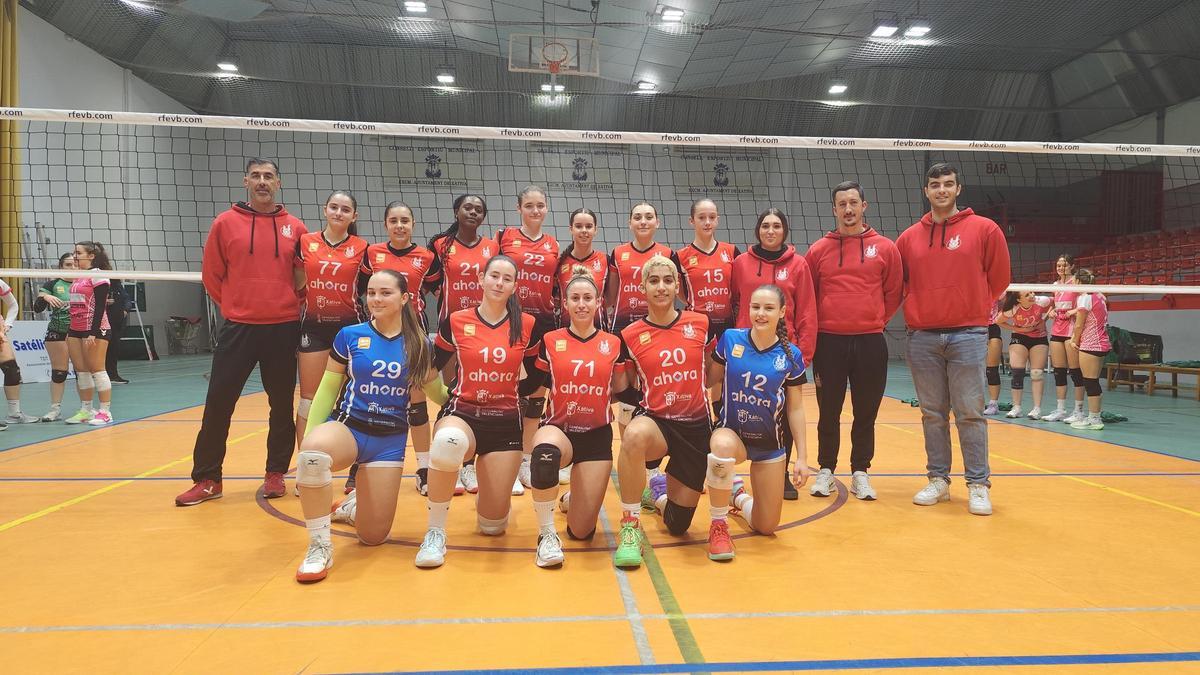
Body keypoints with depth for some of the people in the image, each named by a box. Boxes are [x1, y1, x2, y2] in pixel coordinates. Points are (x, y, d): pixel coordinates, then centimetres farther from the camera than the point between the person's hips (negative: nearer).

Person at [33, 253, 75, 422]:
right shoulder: (52, 284, 1)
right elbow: (37, 308, -4)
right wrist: (45, 297, -23)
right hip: (57, 333, -1)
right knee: (58, 371, 2)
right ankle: (55, 408, 9)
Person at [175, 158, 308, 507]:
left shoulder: (295, 227, 4)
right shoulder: (225, 223, 2)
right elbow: (211, 274, 6)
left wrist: (292, 305, 6)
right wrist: (233, 307, 7)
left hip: (283, 329, 1)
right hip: (238, 327, 0)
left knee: (282, 405, 8)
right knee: (217, 404, 1)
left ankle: (276, 474, 22)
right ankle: (207, 479, 13)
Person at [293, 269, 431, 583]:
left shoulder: (419, 344, 0)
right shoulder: (349, 336, -2)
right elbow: (327, 390, 5)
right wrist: (309, 436, 2)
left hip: (391, 440, 1)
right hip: (348, 427, -1)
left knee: (373, 536, 1)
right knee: (312, 452, -39)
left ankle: (353, 504, 40)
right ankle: (320, 547, -18)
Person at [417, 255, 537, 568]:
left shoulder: (527, 325, -1)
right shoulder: (455, 322, -2)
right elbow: (432, 368, 10)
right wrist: (450, 396, 5)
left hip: (506, 422, 1)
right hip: (462, 413, -1)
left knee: (493, 525, 0)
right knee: (448, 442, -42)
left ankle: (489, 498, 40)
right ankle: (435, 533, -21)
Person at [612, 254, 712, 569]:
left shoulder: (701, 323, -4)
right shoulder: (630, 335, -6)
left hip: (696, 425, 2)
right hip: (655, 419, -2)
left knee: (677, 525, 8)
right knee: (634, 435, -42)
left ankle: (658, 492, 46)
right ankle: (630, 526, -21)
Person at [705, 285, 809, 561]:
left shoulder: (790, 355, -6)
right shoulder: (730, 339, -8)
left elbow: (795, 409, 1)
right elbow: (711, 380, 6)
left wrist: (802, 457, 0)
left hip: (769, 445, 2)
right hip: (731, 433, -2)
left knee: (766, 528, 6)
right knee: (722, 446, -41)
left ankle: (739, 496, 43)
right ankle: (718, 525, -17)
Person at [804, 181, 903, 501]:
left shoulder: (885, 248, 4)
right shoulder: (818, 250, 4)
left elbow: (894, 292, 9)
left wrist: (875, 321, 7)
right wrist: (820, 324, 7)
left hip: (870, 342, 0)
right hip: (829, 342, 0)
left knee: (866, 413, 8)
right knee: (829, 413, 7)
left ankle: (860, 473, 21)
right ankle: (826, 471, 19)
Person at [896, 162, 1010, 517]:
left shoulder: (984, 229, 2)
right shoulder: (909, 237, 8)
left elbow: (999, 278, 7)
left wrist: (972, 308, 10)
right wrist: (919, 308, 9)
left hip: (967, 334, -2)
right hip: (922, 336, 3)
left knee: (970, 413, -1)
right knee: (932, 413, 8)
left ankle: (978, 485, 8)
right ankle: (938, 480, 18)